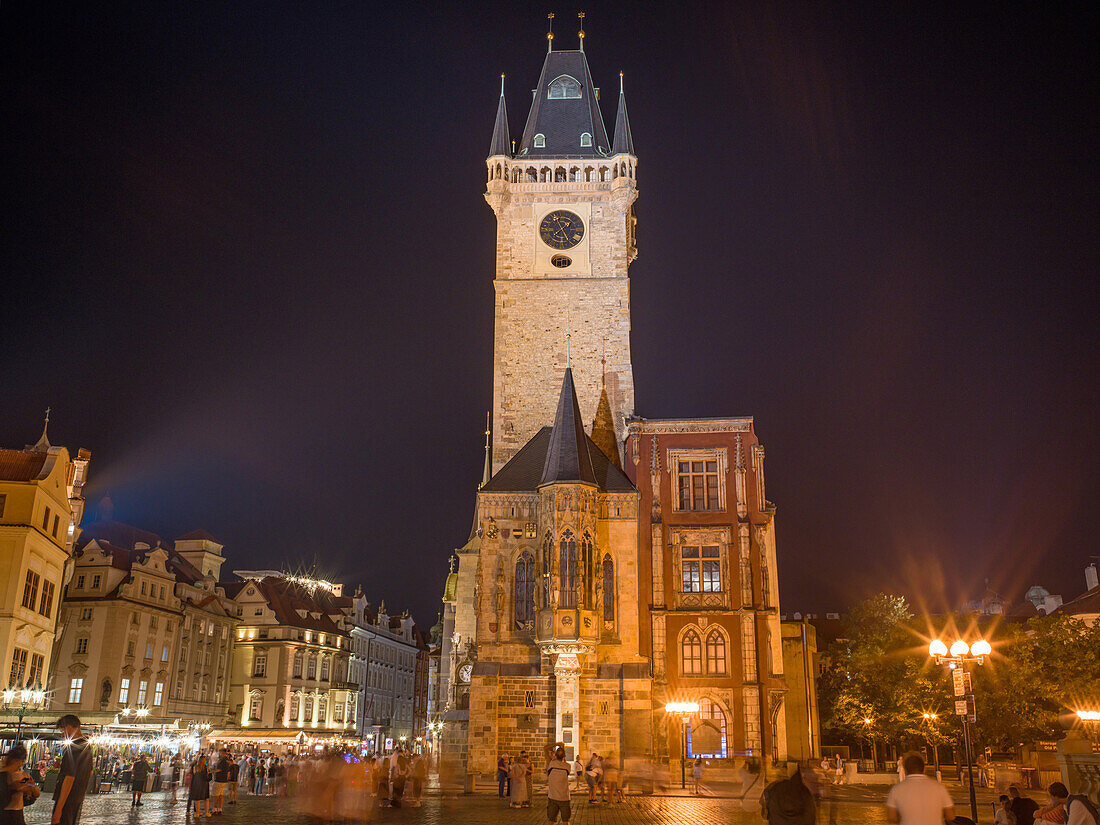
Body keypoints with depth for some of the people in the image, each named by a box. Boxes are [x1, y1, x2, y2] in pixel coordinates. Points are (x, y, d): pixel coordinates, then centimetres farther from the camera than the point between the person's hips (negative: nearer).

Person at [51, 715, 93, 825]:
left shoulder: (71, 747, -17)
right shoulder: (87, 746, 10)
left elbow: (69, 779, -22)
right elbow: (90, 774, 19)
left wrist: (58, 809, -22)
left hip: (67, 799, -9)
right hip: (79, 798, 9)